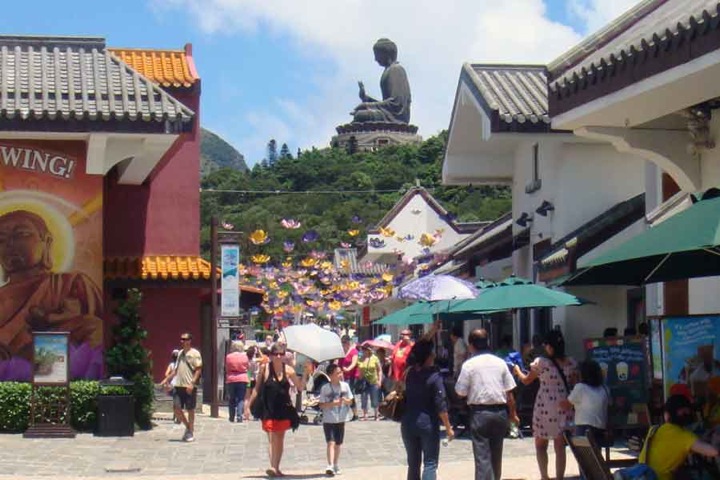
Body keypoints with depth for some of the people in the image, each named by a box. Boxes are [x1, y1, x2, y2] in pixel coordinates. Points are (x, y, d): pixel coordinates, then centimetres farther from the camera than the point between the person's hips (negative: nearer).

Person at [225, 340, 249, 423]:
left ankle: (232, 417, 16)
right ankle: (239, 416, -10)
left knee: (231, 399, 11)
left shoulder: (228, 356, -3)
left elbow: (226, 368, 4)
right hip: (242, 379, -1)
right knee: (241, 399, 1)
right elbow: (248, 367, 6)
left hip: (231, 379, 1)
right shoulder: (244, 356, -3)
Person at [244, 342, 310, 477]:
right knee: (271, 438, -13)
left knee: (280, 439, 11)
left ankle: (277, 468, 22)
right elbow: (257, 388, 4)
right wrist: (248, 405, 2)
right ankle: (272, 467, -22)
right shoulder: (265, 368, -3)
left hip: (283, 409, 3)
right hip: (268, 410, -3)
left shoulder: (288, 370, 2)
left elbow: (300, 387, 6)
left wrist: (305, 374, -8)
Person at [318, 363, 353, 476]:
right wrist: (334, 403, -22)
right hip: (328, 420, -4)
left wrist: (345, 400, -15)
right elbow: (322, 405, -10)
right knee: (331, 442, -14)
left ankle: (335, 466, 24)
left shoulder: (345, 386, 1)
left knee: (338, 443, 12)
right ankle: (330, 466, -21)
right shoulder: (325, 388, -9)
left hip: (341, 420, 4)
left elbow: (350, 401, 6)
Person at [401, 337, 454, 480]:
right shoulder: (434, 376, -13)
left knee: (413, 464, 14)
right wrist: (448, 428, -7)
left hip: (408, 424, 5)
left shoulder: (410, 372, 3)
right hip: (428, 424, -5)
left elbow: (419, 350, 20)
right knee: (430, 464, 0)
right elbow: (440, 406, -15)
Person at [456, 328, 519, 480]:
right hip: (500, 412, 4)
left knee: (482, 456, -4)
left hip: (480, 412, -4)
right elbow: (509, 392, 6)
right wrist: (513, 414, 15)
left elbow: (461, 392, -4)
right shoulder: (500, 362, 5)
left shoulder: (469, 365, -5)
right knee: (496, 455, 17)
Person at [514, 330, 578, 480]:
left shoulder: (541, 362, -9)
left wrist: (517, 371, 23)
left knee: (540, 445, 11)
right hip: (564, 407, 3)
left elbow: (526, 380, 4)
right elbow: (573, 385, 8)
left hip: (544, 407, -3)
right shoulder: (572, 363, 1)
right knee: (560, 447, 8)